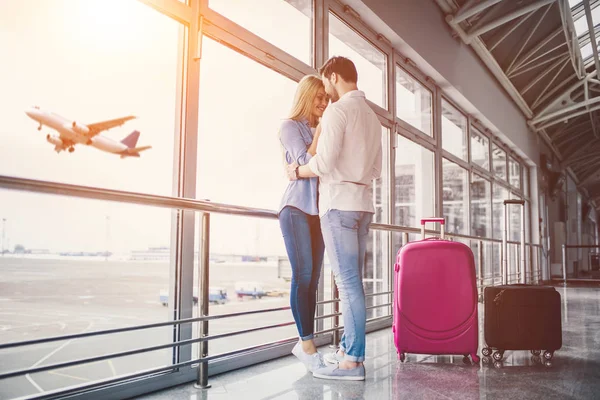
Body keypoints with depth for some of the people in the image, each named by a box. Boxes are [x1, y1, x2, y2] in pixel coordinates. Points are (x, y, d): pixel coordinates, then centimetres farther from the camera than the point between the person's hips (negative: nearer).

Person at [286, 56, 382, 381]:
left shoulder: (337, 110, -7)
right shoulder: (371, 117, 20)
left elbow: (324, 161, -16)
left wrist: (297, 171, 1)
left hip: (339, 203, -9)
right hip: (362, 203, 9)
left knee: (347, 281, -9)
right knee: (351, 281, 10)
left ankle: (353, 360, -7)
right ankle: (348, 348, 14)